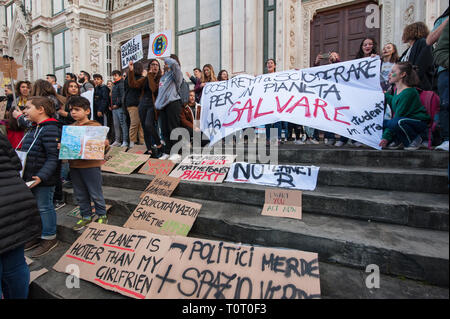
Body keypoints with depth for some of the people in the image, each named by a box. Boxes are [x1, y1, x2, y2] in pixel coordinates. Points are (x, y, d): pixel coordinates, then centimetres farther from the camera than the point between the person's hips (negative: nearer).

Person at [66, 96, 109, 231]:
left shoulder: (95, 126, -7)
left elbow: (105, 142, -9)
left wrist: (103, 143, -30)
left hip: (91, 165, -6)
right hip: (74, 165, 6)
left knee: (95, 194, 5)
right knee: (80, 195, 16)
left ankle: (102, 216, 24)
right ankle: (86, 216, 33)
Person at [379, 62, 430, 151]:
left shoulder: (409, 92, -21)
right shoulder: (397, 90, 5)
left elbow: (398, 116, -24)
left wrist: (386, 137, -25)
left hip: (419, 123, -8)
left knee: (397, 122, -39)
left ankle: (415, 140, -10)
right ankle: (396, 141, 4)